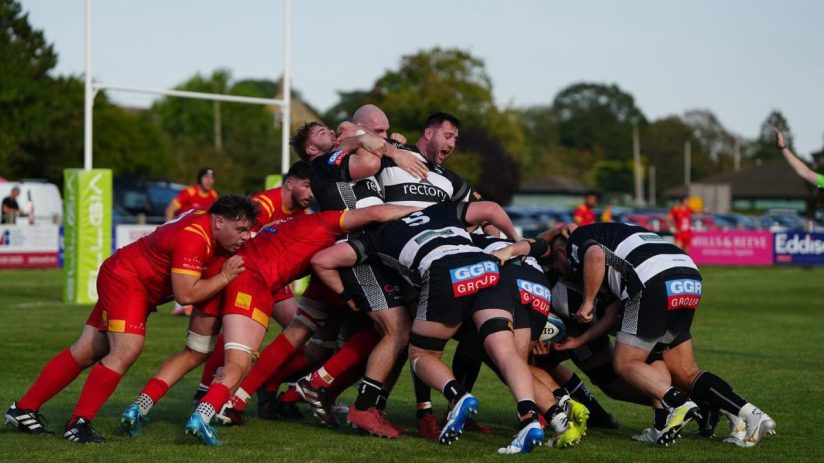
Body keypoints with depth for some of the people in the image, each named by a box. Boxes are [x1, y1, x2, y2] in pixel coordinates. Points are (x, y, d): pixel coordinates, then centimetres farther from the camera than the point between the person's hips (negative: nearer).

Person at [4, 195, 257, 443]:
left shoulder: (211, 219, -4)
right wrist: (225, 277, -22)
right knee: (126, 350, -23)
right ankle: (79, 423, -17)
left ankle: (23, 409, 15)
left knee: (85, 353, 9)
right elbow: (185, 294, -31)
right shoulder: (192, 238, -30)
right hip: (126, 279, -9)